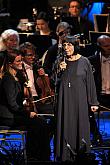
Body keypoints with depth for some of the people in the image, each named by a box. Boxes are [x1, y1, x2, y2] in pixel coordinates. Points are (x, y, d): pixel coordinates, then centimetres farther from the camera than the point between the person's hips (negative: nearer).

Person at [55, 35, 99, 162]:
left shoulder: (84, 61, 1)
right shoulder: (61, 62, 8)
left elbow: (90, 82, 2)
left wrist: (93, 102, -1)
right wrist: (59, 70, -9)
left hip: (80, 99, -2)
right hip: (65, 99, 2)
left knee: (80, 125, -2)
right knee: (66, 126, -1)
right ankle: (67, 156, 2)